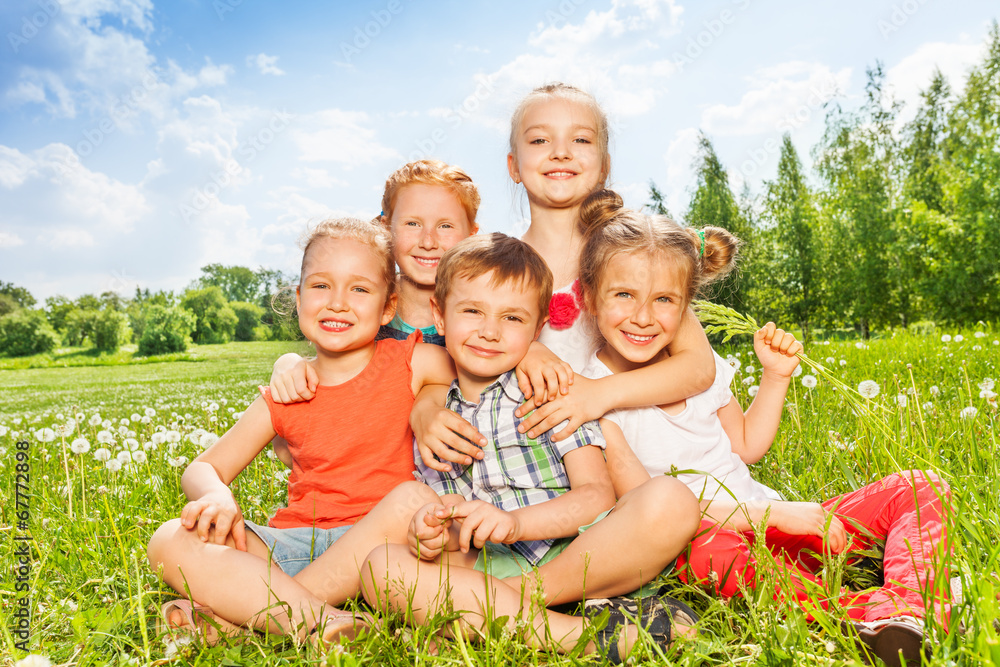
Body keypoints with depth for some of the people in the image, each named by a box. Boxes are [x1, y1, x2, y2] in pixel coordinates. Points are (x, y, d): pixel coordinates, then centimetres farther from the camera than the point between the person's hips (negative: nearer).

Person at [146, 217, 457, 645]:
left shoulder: (411, 365, 0)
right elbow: (202, 468, 9)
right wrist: (217, 496, -13)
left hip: (376, 542, -2)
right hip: (296, 544, 3)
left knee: (413, 498, -35)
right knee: (169, 543, -16)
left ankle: (242, 612, -26)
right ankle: (318, 620, -31)